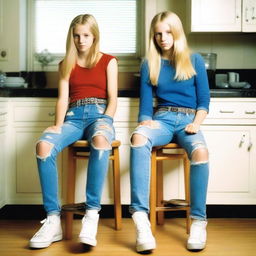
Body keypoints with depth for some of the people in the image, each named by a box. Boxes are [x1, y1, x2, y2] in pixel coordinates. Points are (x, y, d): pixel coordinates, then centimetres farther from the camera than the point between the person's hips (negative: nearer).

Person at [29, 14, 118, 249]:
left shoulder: (108, 61, 15)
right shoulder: (66, 65, 21)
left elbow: (113, 98, 5)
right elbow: (63, 98, 9)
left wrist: (105, 123, -12)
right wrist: (59, 125, -9)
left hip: (100, 113, -2)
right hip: (74, 116, 2)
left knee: (100, 140, -42)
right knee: (44, 145, -32)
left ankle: (92, 216, -40)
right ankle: (53, 220, -28)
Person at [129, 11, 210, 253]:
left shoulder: (195, 60, 9)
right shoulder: (149, 64, 12)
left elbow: (204, 100, 7)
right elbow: (146, 101, 7)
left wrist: (196, 123, -12)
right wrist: (146, 121, -14)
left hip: (188, 119, 0)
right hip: (161, 119, 1)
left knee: (200, 151, -37)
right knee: (138, 138, -36)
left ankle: (198, 222, -24)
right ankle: (141, 220, -43)